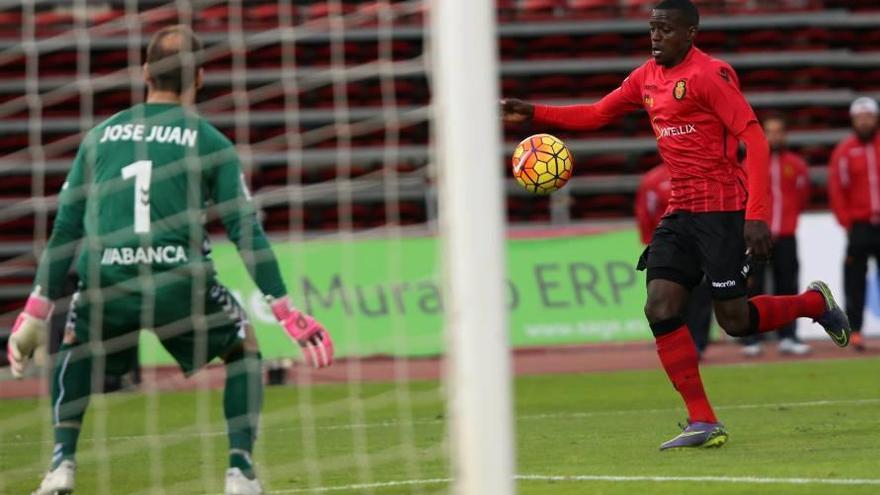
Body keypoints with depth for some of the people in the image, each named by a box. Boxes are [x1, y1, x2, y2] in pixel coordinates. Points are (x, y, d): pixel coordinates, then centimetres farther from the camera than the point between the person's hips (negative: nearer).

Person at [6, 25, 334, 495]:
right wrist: (287, 313, 8)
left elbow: (65, 228, 18)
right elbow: (246, 231, 4)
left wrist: (36, 314, 22)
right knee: (243, 345, 23)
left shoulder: (99, 136, 17)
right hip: (179, 281, -2)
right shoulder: (208, 141, 8)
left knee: (75, 346, 33)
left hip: (104, 286, 3)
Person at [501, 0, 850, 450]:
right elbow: (597, 115, 20)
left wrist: (757, 215, -24)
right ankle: (703, 423, -3)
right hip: (680, 211, 8)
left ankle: (815, 303, 24)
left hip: (722, 210, -8)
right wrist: (533, 114, 6)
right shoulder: (648, 77, 11)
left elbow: (754, 139, -17)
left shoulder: (709, 74, -13)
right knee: (660, 308, -6)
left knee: (733, 320, -4)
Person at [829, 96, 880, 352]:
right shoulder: (844, 151, 1)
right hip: (859, 225, -2)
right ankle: (854, 331, -1)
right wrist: (847, 222, -6)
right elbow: (836, 189, -1)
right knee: (855, 281, -3)